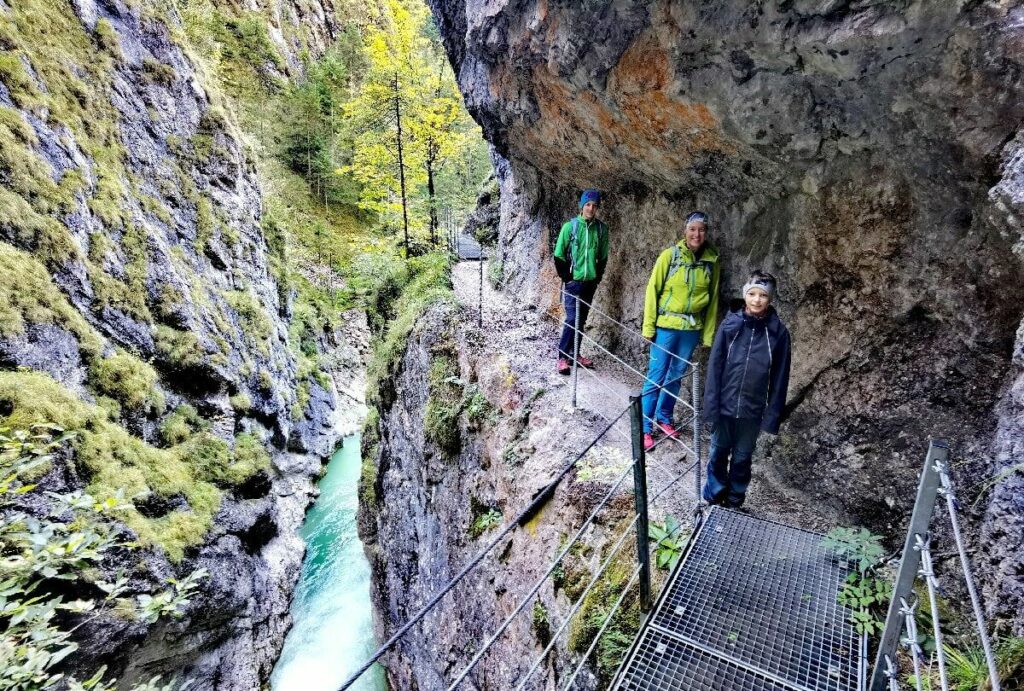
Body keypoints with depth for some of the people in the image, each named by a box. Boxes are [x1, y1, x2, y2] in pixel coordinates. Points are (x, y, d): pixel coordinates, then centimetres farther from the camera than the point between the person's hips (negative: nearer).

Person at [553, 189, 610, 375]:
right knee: (572, 319, -10)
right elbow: (558, 255, -3)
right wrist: (566, 277, -5)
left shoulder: (601, 229, 3)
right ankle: (563, 357, -2)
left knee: (581, 320, 11)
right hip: (573, 282, -4)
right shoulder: (570, 226, -6)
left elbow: (603, 257, 12)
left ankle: (574, 354, 21)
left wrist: (598, 276, 6)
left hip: (590, 282, 4)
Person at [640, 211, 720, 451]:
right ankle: (646, 426, 10)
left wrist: (709, 334, 7)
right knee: (656, 376, 0)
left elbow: (712, 299, 7)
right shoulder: (670, 255, -9)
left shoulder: (712, 260, 1)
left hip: (692, 329, 4)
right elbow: (653, 291, -6)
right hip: (666, 326, -3)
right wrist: (648, 327, -9)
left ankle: (664, 418, 32)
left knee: (676, 375, 15)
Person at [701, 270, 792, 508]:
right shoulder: (729, 325, -9)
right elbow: (714, 367, -7)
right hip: (724, 405, 0)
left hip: (752, 410, 0)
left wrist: (773, 414, -4)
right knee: (718, 452, 16)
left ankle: (734, 501, 36)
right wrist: (711, 405, -9)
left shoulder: (778, 332, -8)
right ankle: (714, 494, 37)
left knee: (742, 457, 16)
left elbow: (780, 378, -4)